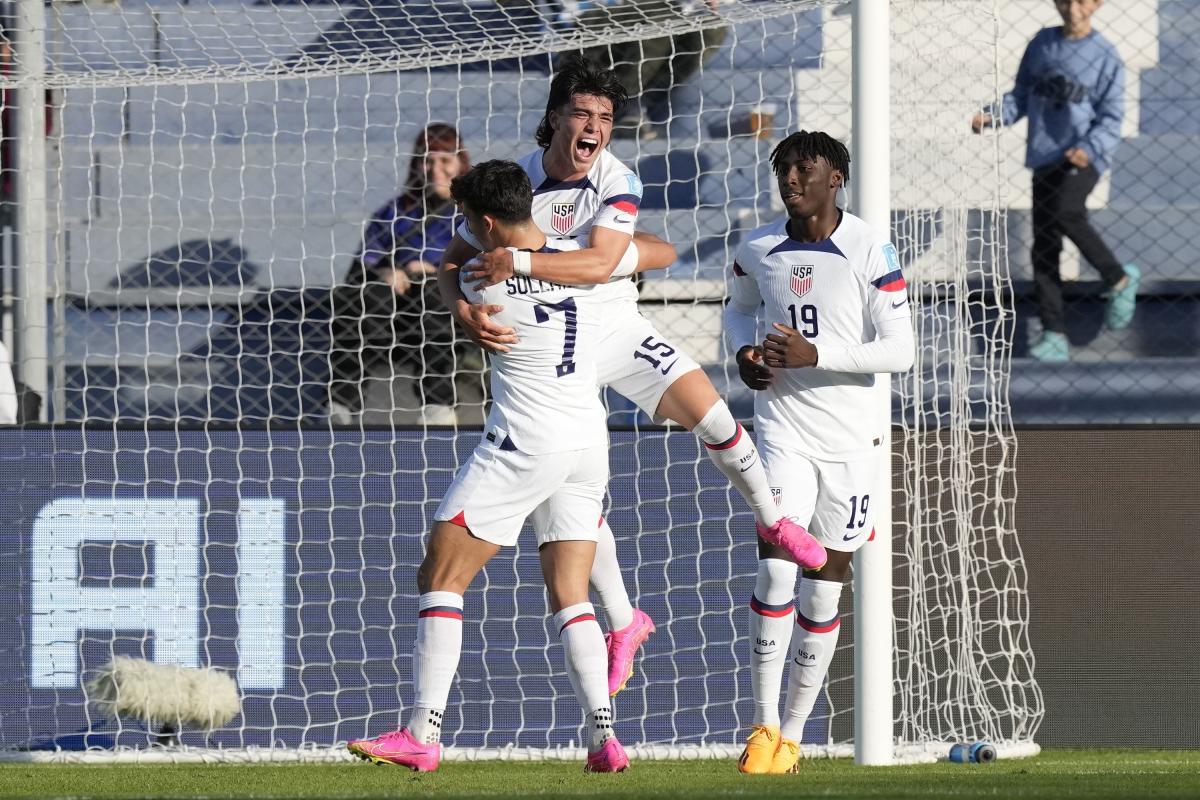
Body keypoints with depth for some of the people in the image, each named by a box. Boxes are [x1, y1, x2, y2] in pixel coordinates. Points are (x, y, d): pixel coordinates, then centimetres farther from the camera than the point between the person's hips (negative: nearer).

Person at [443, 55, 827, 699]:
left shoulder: (618, 182, -15)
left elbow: (600, 263, -31)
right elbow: (453, 263, -10)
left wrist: (518, 262, -42)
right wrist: (464, 309, -32)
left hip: (615, 328, 0)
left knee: (705, 407, -19)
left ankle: (770, 519, 7)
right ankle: (622, 624, 9)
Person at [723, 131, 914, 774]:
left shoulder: (869, 251, -9)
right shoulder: (757, 251, 2)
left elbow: (900, 350, -12)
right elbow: (739, 306, 24)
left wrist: (815, 355, -21)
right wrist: (744, 351, 2)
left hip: (853, 439, -1)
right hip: (784, 429, 1)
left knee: (824, 590, 4)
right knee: (774, 571, -13)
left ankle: (792, 734, 15)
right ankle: (764, 726, -5)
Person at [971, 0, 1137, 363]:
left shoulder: (1105, 56, -2)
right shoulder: (1042, 44, 10)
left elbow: (1111, 118, -4)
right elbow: (1021, 96, 17)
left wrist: (1089, 149, -22)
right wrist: (993, 116, -2)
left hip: (1085, 156, -5)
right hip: (1045, 156, 5)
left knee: (1066, 211, -30)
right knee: (1044, 248, -1)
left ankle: (1119, 280, -8)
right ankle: (1054, 335, 4)